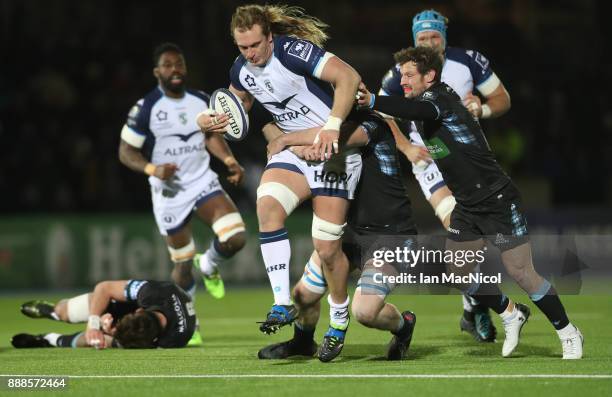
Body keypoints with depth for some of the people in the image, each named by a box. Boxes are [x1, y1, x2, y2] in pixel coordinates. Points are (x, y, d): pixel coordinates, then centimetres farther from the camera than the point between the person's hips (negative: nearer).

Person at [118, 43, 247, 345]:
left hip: (203, 181, 3)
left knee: (235, 238, -17)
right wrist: (153, 169, -26)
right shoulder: (145, 108, -12)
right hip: (170, 192, -3)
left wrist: (229, 160, 0)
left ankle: (208, 266, 18)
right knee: (183, 263, 3)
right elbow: (126, 152, -9)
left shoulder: (201, 101, 2)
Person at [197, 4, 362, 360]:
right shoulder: (241, 70, 4)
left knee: (327, 248, -9)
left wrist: (333, 126, -34)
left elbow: (348, 77, -26)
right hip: (293, 149, 6)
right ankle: (283, 304, -22)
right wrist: (213, 122, 1)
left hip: (334, 147, -6)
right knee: (268, 203, -25)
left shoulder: (292, 51, -19)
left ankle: (339, 320, 18)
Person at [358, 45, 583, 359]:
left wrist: (373, 101, -56)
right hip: (467, 207, 9)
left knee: (520, 273, -7)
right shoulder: (425, 102, 7)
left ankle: (568, 334, 9)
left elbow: (421, 111, -43)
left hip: (498, 201, -9)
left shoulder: (441, 98, -20)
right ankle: (511, 315, 29)